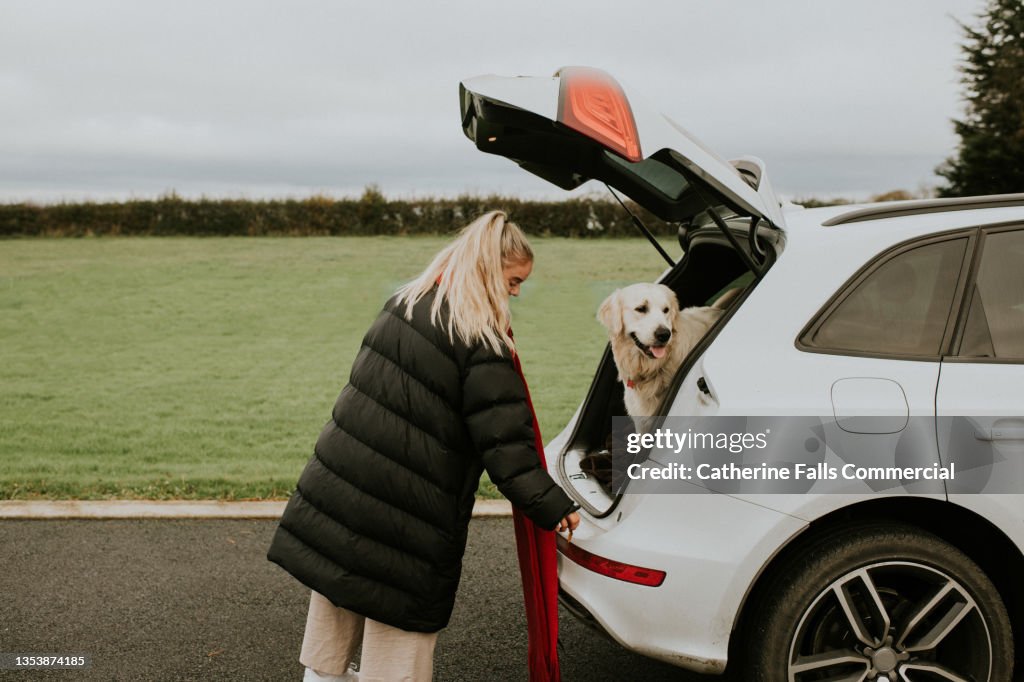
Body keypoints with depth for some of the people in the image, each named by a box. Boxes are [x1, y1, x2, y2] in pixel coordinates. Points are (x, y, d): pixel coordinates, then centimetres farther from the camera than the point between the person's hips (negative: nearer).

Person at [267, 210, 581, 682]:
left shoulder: (403, 303, 6)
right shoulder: (481, 342, -18)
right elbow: (504, 439, -20)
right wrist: (552, 506, -15)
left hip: (340, 480, 8)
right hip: (404, 507, -8)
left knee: (340, 571, 24)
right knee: (402, 606, 6)